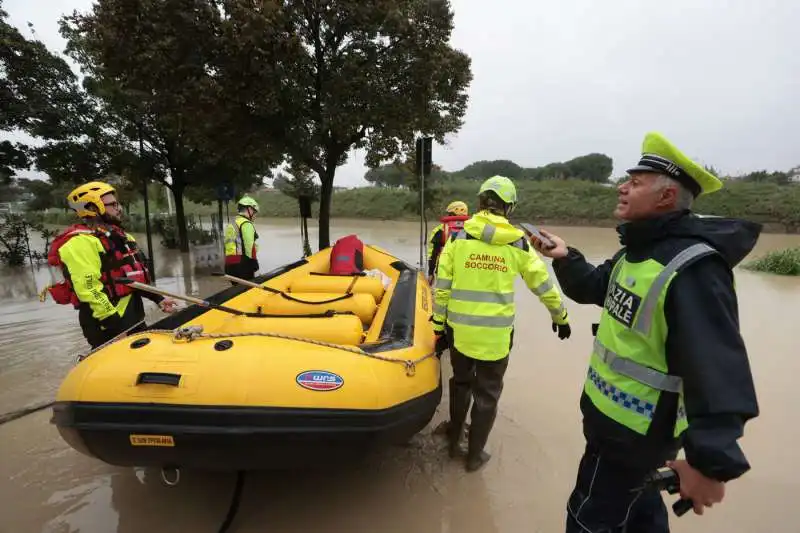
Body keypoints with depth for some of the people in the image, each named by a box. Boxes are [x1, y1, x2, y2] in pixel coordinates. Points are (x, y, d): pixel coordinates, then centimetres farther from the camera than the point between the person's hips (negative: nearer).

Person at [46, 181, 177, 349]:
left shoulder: (116, 235, 15)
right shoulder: (81, 241, -16)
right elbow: (88, 288, -23)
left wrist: (157, 298, 12)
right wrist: (115, 323, -24)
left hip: (134, 315, 10)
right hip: (109, 323, -9)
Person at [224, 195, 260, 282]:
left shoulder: (231, 225, 21)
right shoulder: (246, 224, -9)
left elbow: (229, 246, 21)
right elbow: (250, 247, -17)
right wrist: (255, 268, -13)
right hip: (242, 265, -9)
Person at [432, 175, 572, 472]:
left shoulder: (458, 238, -4)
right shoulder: (517, 243, -3)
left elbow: (441, 288, -4)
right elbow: (544, 286, 6)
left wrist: (439, 327, 5)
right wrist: (560, 318, 22)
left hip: (460, 331, 1)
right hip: (496, 336, -1)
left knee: (461, 384, 25)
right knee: (487, 395, 18)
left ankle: (453, 441, 42)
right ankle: (475, 455, 33)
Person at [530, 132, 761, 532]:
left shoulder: (691, 269, -28)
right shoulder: (637, 250, 5)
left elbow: (718, 369, -33)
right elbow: (595, 288, 18)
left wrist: (712, 462, -36)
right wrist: (565, 258, 2)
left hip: (632, 431, -9)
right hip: (620, 415, 9)